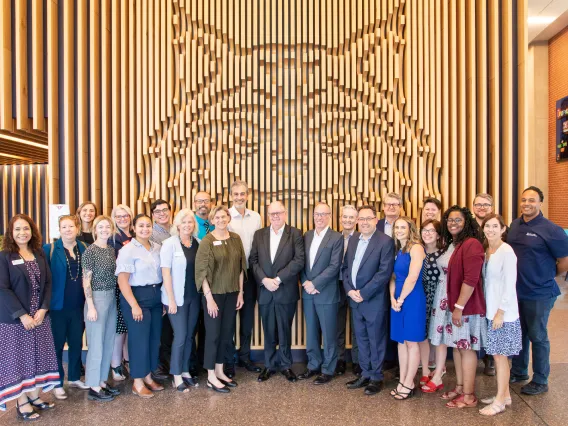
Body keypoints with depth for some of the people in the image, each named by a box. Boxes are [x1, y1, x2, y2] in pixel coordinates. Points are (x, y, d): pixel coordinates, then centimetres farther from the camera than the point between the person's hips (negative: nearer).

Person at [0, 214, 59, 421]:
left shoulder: (40, 254, 7)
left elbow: (48, 282, 5)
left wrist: (43, 309, -7)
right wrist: (22, 315, -17)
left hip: (39, 315, 4)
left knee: (38, 356, 10)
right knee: (18, 358, 5)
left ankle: (35, 396, 24)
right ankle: (22, 402, 16)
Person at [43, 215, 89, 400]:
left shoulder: (84, 248, 4)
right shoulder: (50, 249, -7)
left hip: (78, 305, 4)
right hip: (58, 306, -4)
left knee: (77, 343, 15)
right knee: (57, 344, 7)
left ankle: (74, 377, 31)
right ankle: (57, 383, 21)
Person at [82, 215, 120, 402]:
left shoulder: (111, 250, 9)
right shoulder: (90, 251, -11)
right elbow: (86, 280, -12)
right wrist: (90, 306, -16)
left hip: (112, 298, 7)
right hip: (97, 298, -7)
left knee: (109, 343, 13)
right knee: (96, 344, 0)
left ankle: (102, 381, 25)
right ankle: (93, 387, 12)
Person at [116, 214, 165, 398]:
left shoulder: (157, 248, 7)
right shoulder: (128, 250, -10)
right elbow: (122, 280, -14)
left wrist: (163, 296, 7)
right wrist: (134, 305, -18)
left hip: (156, 296, 6)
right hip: (136, 296, -6)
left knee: (154, 337, 12)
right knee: (139, 339, 1)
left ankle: (148, 377, 28)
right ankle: (137, 383, 16)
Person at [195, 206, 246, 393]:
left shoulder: (235, 239, 4)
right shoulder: (207, 241, -10)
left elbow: (241, 266, 9)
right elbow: (201, 271, -12)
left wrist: (240, 292, 6)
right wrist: (209, 297, -15)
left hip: (232, 293, 5)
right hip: (214, 293, -5)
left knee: (227, 334, 13)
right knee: (213, 334, 4)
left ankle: (220, 371, 29)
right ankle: (211, 377, 17)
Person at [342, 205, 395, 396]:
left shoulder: (385, 241, -11)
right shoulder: (353, 239, 9)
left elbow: (385, 272, -18)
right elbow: (345, 267, 10)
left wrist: (363, 293, -18)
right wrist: (349, 289, -5)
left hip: (374, 300, -6)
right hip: (355, 299, 6)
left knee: (376, 340, 8)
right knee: (361, 339, 16)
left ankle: (376, 378, 23)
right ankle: (365, 374, 30)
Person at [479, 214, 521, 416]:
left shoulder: (507, 252, -16)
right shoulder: (485, 250, 6)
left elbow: (510, 285, -17)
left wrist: (500, 312, -16)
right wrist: (491, 311, 9)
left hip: (503, 313, -7)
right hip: (490, 310, 7)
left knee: (500, 355, 2)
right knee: (497, 355, 15)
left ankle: (500, 401, 15)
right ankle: (505, 395, 29)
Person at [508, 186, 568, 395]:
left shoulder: (551, 230, -15)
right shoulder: (514, 225, 3)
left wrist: (549, 275, 1)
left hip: (539, 294, -6)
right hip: (515, 291, 6)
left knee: (537, 336, 7)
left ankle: (540, 381, 23)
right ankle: (518, 371, 36)